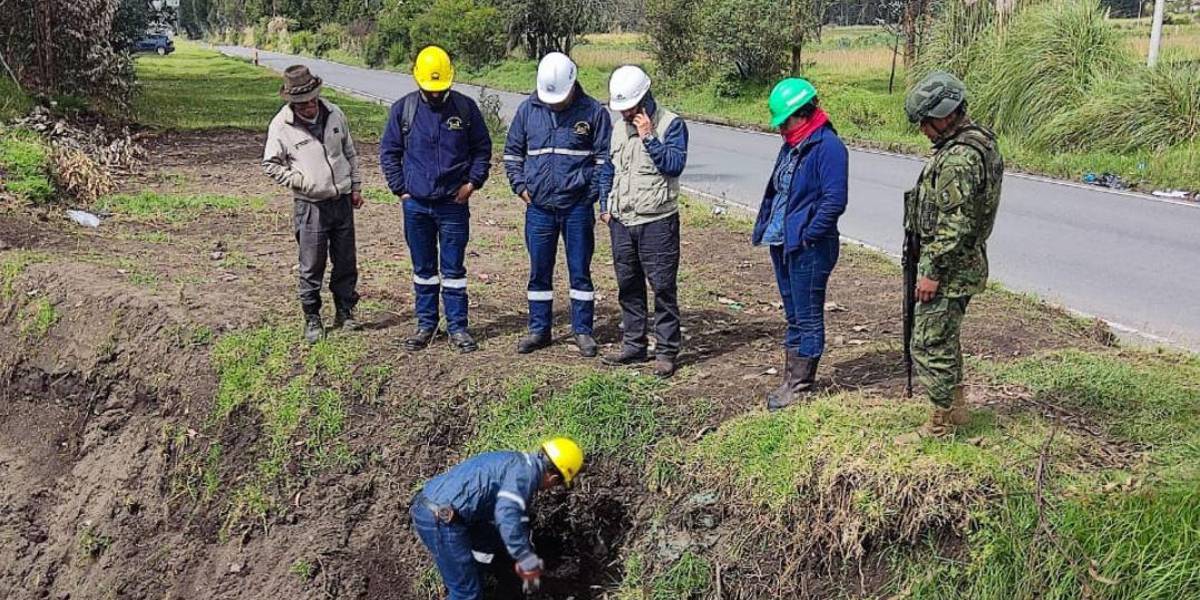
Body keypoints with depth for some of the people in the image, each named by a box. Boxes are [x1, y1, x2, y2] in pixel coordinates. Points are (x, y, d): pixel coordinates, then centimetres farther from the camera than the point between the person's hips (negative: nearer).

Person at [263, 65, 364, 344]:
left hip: (342, 201, 4)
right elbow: (271, 164, -3)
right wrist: (301, 181, -14)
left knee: (346, 262, 12)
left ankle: (345, 312, 27)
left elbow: (350, 152, 12)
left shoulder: (334, 114, 1)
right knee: (311, 267, 3)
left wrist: (356, 187, 11)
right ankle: (312, 320, 16)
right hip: (310, 206, -3)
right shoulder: (281, 126, -11)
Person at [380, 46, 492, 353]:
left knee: (453, 268, 4)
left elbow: (482, 148, 7)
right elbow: (388, 152, 7)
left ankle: (458, 327, 12)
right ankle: (425, 325, 22)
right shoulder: (403, 109, 0)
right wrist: (400, 188, 0)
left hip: (454, 204, -1)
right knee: (423, 268, 11)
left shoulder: (466, 108, -1)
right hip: (416, 204, 1)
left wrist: (473, 181, -4)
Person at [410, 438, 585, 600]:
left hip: (429, 508, 10)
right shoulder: (527, 471, -10)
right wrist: (529, 564, -20)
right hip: (441, 519, -10)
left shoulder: (516, 462, 21)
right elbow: (507, 515, -27)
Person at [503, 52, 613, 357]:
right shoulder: (528, 110, 3)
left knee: (580, 271, 5)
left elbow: (605, 158, -1)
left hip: (578, 206, -2)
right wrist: (520, 185, 2)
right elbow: (512, 152, 13)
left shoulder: (593, 112, -4)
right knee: (539, 272, 9)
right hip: (539, 207, 3)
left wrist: (600, 195, -9)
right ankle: (539, 330, 20)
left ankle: (583, 330, 15)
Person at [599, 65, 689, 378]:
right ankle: (634, 345, 22)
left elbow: (674, 164, -17)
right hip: (622, 222, 6)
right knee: (628, 286, 11)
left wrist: (648, 137, -19)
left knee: (663, 286, -3)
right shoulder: (618, 129, 14)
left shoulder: (671, 124, -5)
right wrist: (605, 206, 13)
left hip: (657, 221, -6)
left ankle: (666, 350, 4)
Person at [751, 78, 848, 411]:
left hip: (808, 248, -9)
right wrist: (764, 227, 11)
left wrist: (808, 235, -17)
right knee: (794, 316, 17)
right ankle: (790, 382, 27)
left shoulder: (827, 146, -15)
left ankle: (801, 387, 11)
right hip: (782, 244, 9)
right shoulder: (792, 145, 12)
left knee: (807, 318, 2)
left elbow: (835, 200, -21)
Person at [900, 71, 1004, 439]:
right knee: (945, 339, 22)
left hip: (949, 269, -11)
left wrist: (933, 271, -21)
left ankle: (940, 426, 7)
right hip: (967, 264, 11)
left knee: (930, 345, -2)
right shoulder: (980, 143, 12)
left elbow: (954, 223, -26)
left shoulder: (958, 158, -23)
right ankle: (956, 406, 34)